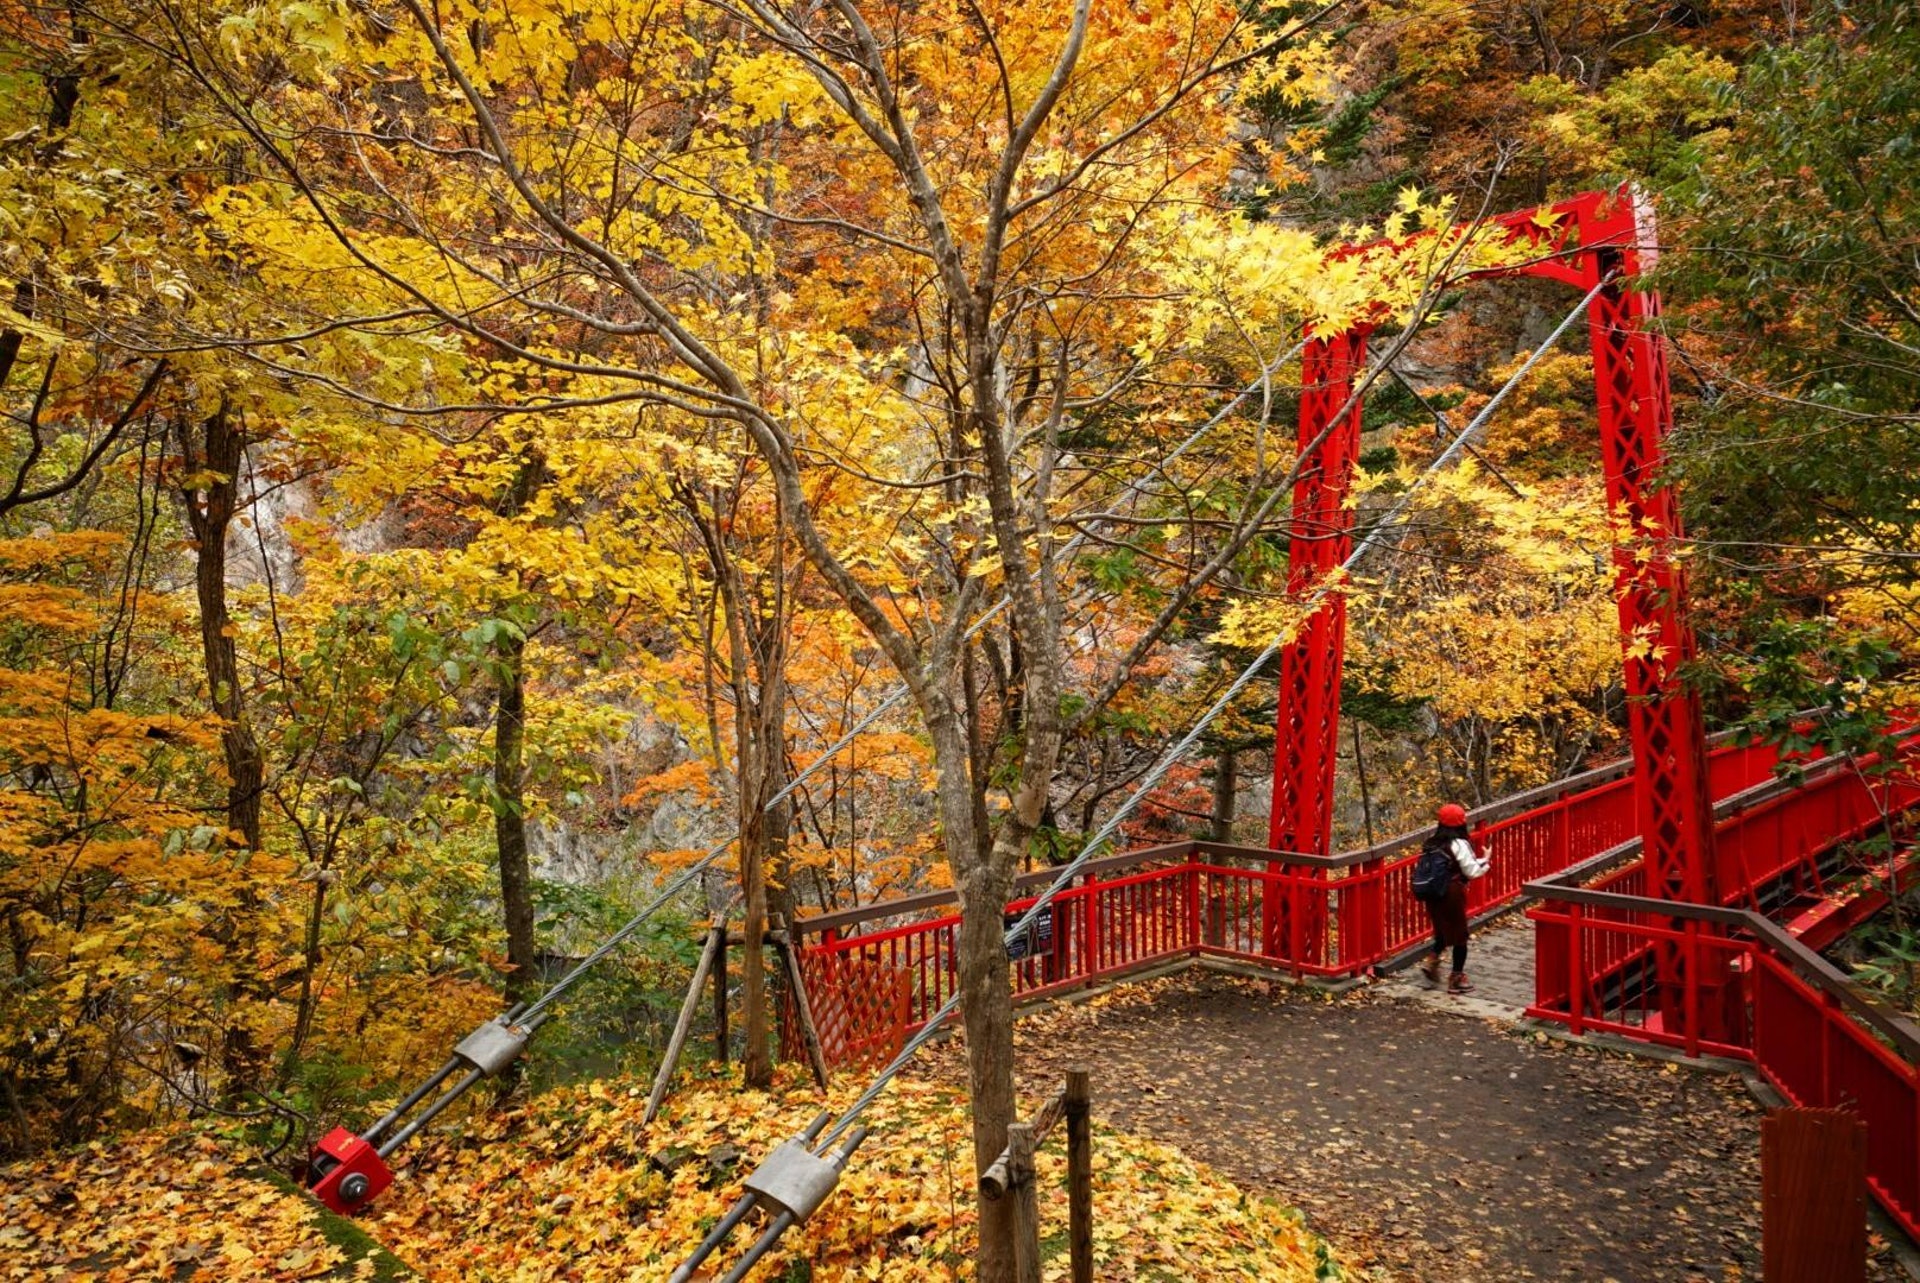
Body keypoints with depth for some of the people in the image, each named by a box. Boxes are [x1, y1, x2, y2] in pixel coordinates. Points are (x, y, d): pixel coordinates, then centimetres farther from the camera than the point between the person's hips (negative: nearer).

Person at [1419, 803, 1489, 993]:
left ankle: (1432, 960, 6)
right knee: (1459, 935, 6)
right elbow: (1471, 871, -14)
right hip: (1452, 893, -6)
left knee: (1442, 930, 24)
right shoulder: (1459, 845, -14)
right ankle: (1456, 978, 12)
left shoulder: (1431, 844, 5)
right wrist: (1485, 860, 4)